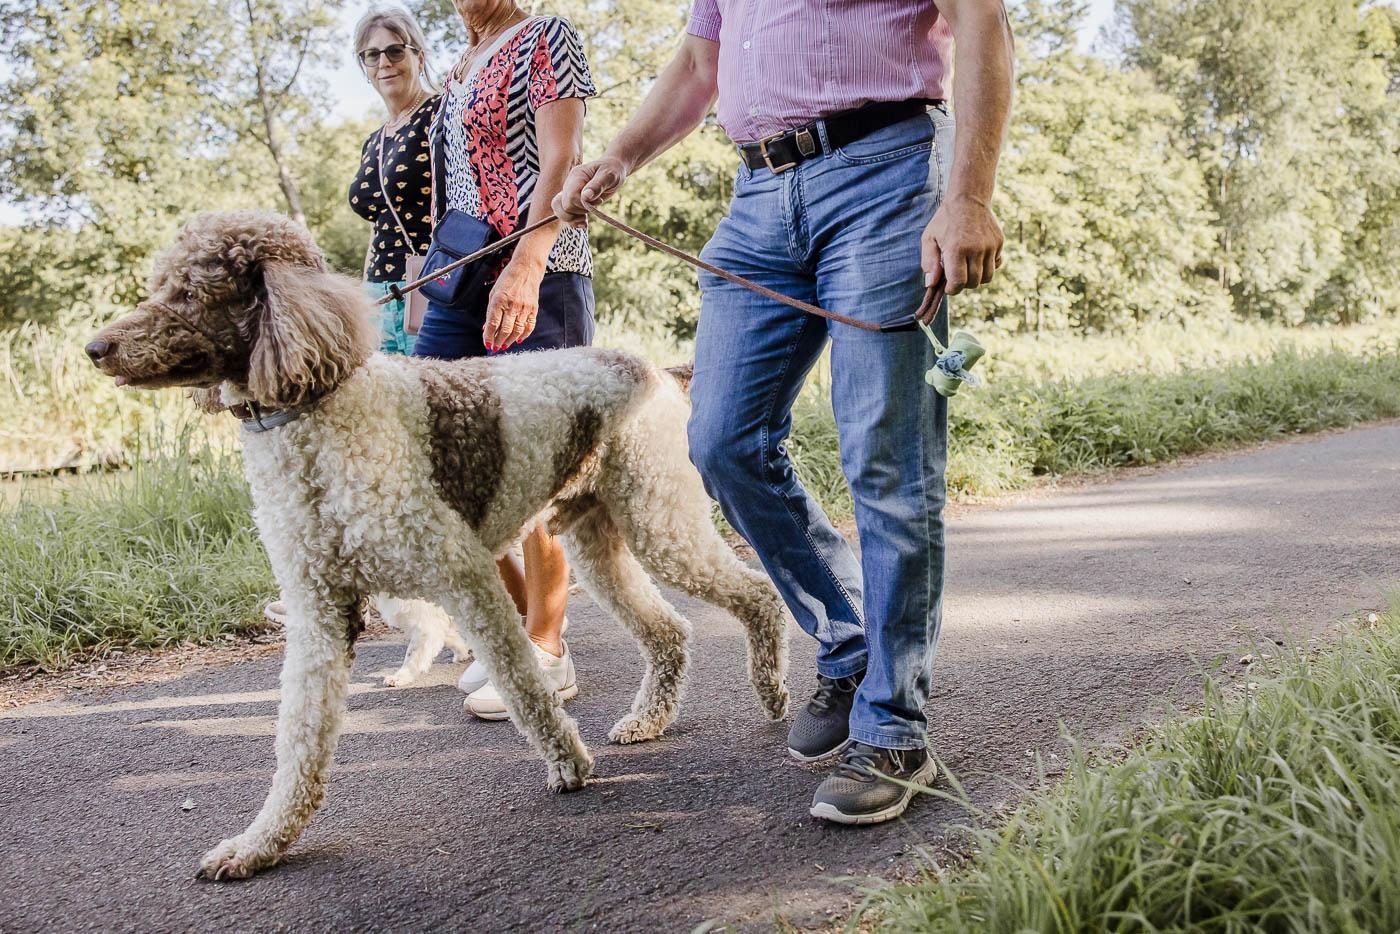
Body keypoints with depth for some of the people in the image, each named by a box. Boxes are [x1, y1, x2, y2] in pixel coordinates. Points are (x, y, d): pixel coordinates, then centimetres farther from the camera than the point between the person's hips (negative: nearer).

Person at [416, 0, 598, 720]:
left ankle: (546, 651, 3)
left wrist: (526, 264, -24)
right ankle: (520, 610, 18)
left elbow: (560, 163, -11)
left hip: (533, 279, -8)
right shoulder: (459, 70, 25)